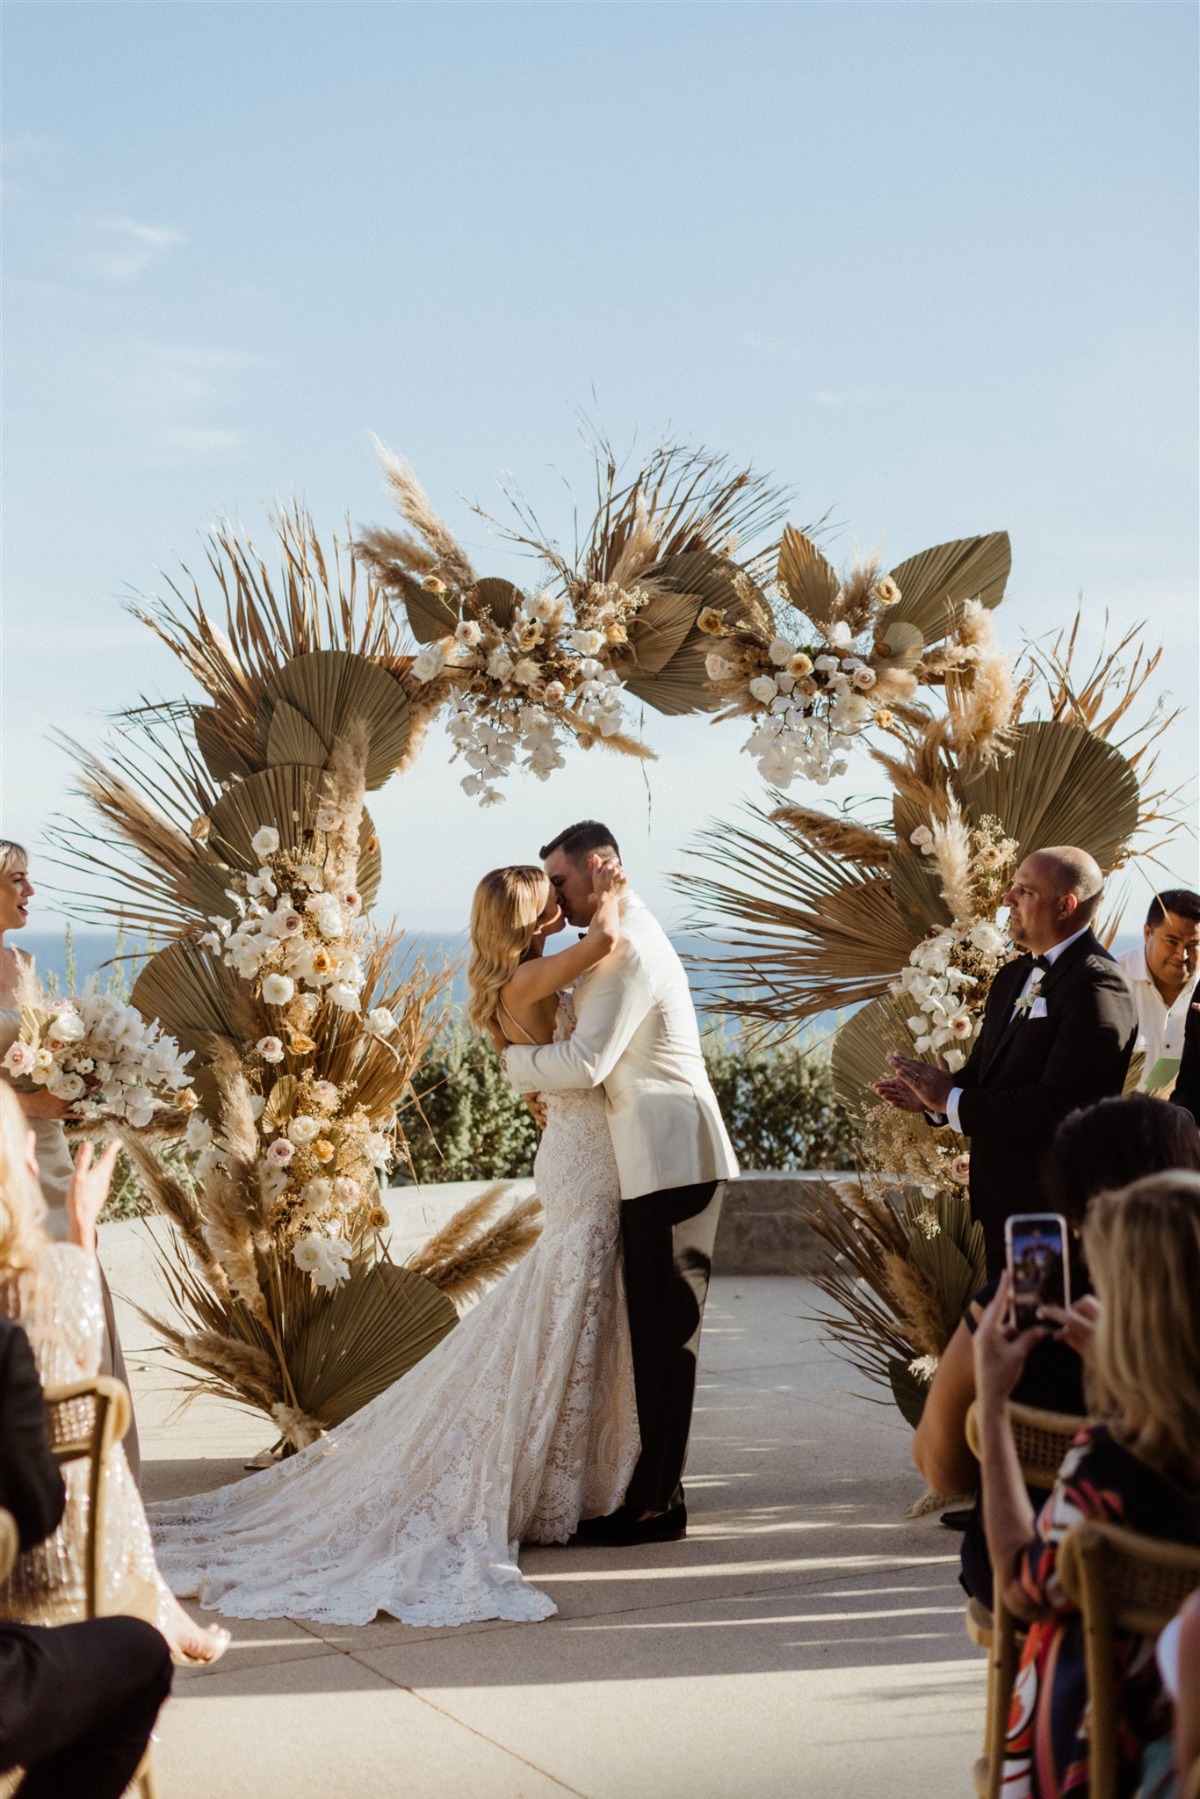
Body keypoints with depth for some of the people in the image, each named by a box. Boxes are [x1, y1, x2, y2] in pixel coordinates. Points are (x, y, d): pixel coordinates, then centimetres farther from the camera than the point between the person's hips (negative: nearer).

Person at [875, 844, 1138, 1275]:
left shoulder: (1097, 986, -18)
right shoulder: (1013, 977, 13)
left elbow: (1056, 1104, -24)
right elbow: (984, 1071, 16)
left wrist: (952, 1100, -19)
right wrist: (934, 1098, -6)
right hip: (1004, 1201, 9)